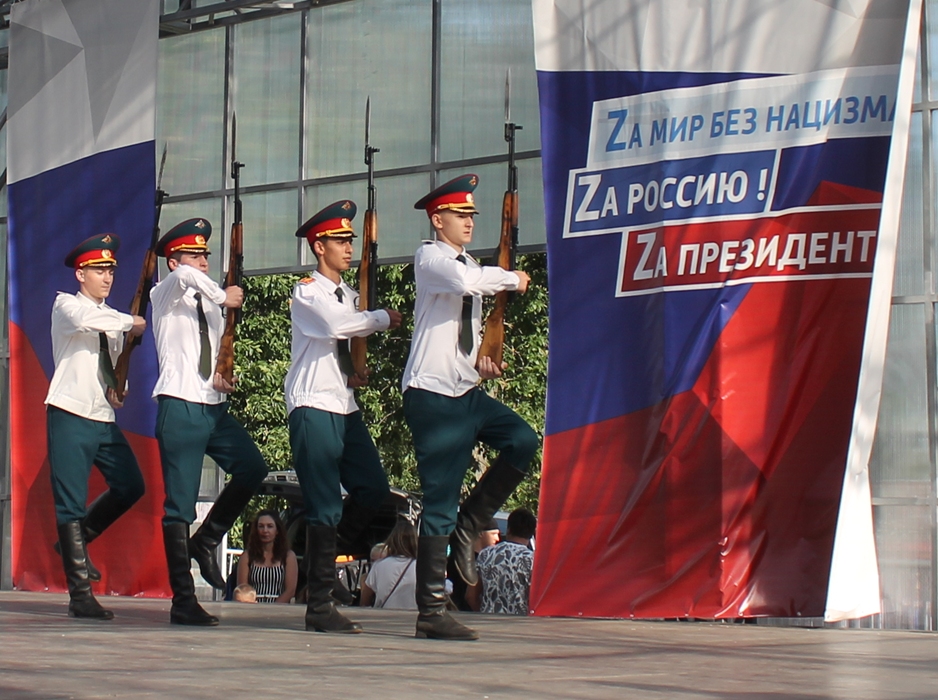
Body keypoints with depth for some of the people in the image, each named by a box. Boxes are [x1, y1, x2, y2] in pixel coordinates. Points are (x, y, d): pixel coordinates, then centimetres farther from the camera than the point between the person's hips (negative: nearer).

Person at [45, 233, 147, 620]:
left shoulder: (112, 318, 18)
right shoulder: (66, 305, -2)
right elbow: (83, 319, -26)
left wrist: (117, 389, 4)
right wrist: (130, 323, -17)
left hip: (105, 418, 7)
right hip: (71, 415, -7)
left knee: (130, 486, 2)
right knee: (72, 502, -7)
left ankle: (77, 540, 23)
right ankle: (80, 595, -7)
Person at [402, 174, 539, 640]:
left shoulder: (468, 264, 18)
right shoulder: (430, 257, -6)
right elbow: (465, 282, -28)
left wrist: (479, 361, 9)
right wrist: (512, 279, -11)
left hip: (467, 392, 8)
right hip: (433, 393, -8)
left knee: (522, 441, -7)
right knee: (439, 502, -7)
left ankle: (467, 527, 6)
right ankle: (431, 612, -3)